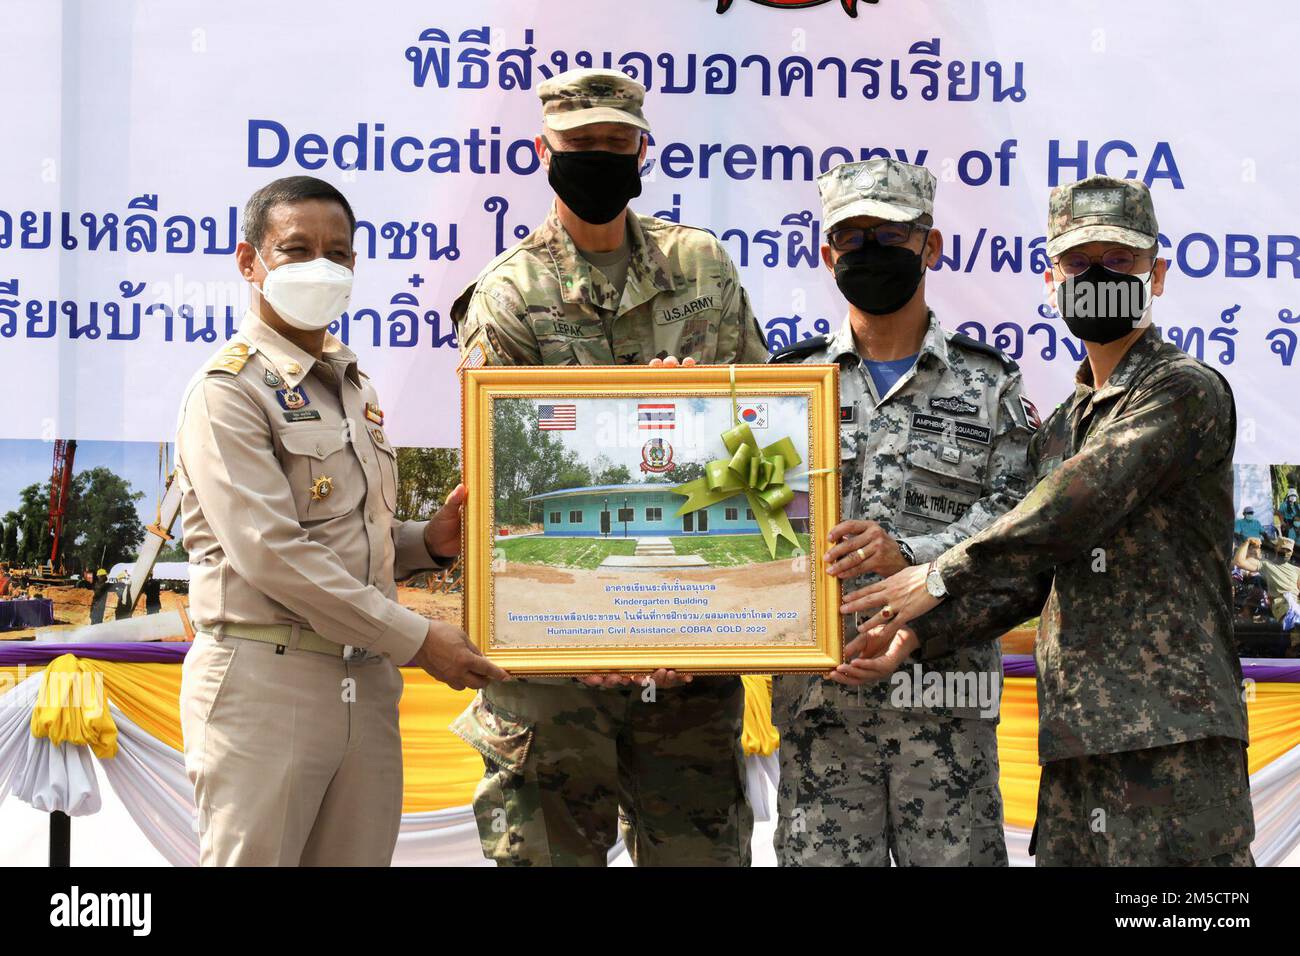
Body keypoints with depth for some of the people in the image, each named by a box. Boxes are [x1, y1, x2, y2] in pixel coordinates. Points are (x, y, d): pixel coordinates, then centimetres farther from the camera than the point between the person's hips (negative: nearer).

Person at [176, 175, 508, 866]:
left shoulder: (355, 388, 18)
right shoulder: (228, 390, -7)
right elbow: (273, 554, -16)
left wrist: (429, 540, 3)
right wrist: (418, 640, -15)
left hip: (366, 680, 7)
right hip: (266, 679, -7)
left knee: (360, 857, 8)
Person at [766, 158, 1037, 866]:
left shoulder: (989, 384, 9)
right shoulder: (790, 379, 13)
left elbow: (1014, 514, -3)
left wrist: (909, 554, -18)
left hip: (946, 689, -1)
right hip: (819, 693, 1)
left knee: (956, 854, 2)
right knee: (824, 855, 2)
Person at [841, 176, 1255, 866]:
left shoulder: (1187, 390, -5)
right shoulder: (1059, 429, 21)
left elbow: (1079, 506, -15)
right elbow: (1028, 578, 17)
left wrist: (942, 575, -8)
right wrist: (918, 635, 3)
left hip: (1174, 732, -7)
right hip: (1075, 738, 8)